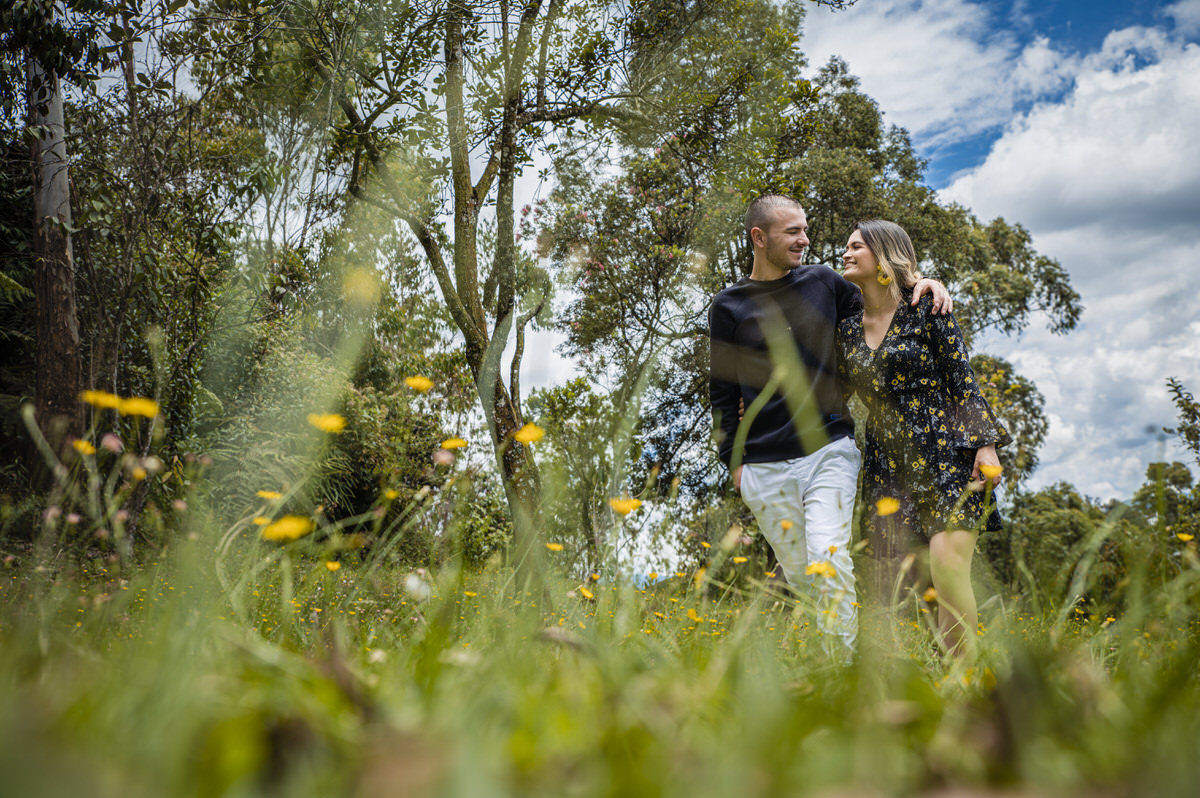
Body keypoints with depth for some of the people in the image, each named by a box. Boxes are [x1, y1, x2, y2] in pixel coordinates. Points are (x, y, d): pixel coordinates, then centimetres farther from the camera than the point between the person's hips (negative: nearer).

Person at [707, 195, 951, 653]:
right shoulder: (728, 307, 4)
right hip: (765, 466, 0)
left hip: (829, 450, 0)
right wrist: (733, 461, 4)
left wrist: (923, 287, 3)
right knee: (796, 571, 7)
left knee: (829, 559, -14)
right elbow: (723, 394, 8)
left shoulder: (824, 284, 7)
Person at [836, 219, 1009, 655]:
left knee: (948, 569, -16)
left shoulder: (925, 310, -2)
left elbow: (964, 382, -3)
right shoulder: (847, 329, 12)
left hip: (945, 457, -4)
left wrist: (986, 444, -11)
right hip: (889, 468, 5)